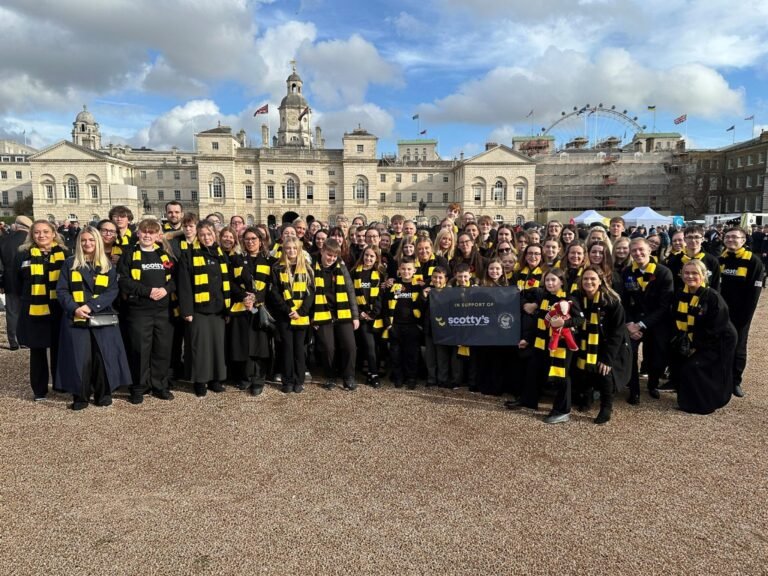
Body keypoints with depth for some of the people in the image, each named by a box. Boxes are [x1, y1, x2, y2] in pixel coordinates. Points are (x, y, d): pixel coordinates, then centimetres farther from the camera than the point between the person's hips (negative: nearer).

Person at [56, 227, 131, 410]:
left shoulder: (108, 265, 9)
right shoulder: (70, 263, 8)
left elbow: (113, 291, -2)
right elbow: (61, 290, 2)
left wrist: (91, 305, -15)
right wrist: (74, 308, -15)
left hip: (102, 318, 1)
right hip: (76, 318, 0)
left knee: (103, 356, 0)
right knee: (80, 358, -4)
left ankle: (103, 395, 14)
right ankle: (80, 397, 9)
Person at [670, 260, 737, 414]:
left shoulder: (713, 297, -20)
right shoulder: (680, 294, -2)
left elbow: (715, 328, -21)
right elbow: (677, 320, 3)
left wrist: (695, 346, -19)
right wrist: (682, 340, -11)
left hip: (717, 343, -7)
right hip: (691, 341, 7)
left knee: (692, 367, -17)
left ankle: (703, 404, 2)